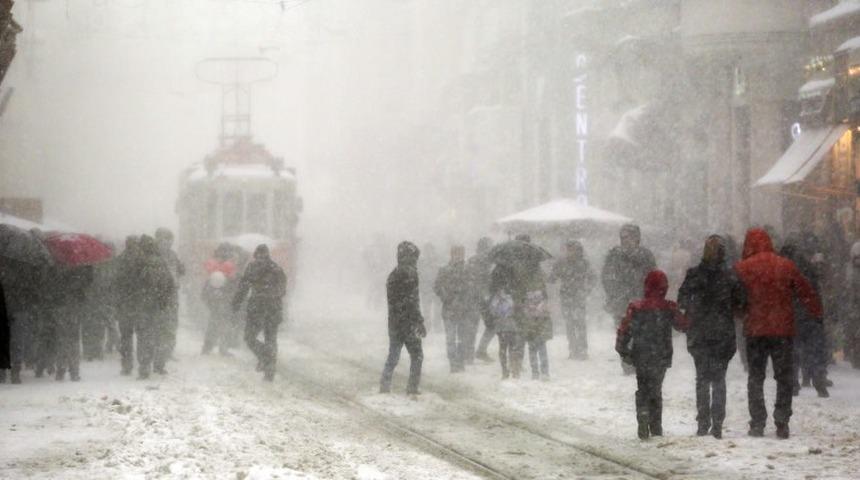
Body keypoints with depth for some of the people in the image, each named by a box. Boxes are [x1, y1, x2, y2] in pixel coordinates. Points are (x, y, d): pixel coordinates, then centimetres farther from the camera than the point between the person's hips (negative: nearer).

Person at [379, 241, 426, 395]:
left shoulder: (392, 274, 12)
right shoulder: (409, 274, -13)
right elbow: (412, 301, -18)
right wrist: (419, 323, -16)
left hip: (393, 323, 7)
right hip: (408, 323, -7)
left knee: (393, 355, 14)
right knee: (416, 355, 3)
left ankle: (384, 385, 10)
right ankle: (412, 387, 0)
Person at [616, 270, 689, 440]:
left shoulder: (636, 308, -9)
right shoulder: (669, 308, -8)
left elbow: (624, 330, -8)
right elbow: (684, 326, 5)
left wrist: (623, 351, 5)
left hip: (640, 358, -1)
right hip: (661, 358, 1)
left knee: (642, 390, 13)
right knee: (656, 391, 14)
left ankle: (643, 414, -14)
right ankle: (656, 427, 11)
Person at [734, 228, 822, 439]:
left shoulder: (742, 268, -4)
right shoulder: (786, 266, 0)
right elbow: (806, 293, 5)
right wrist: (818, 314, 17)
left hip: (755, 330, -1)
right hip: (783, 330, 1)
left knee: (756, 377, 9)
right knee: (784, 378, 8)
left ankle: (757, 424, 4)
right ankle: (782, 425, 2)